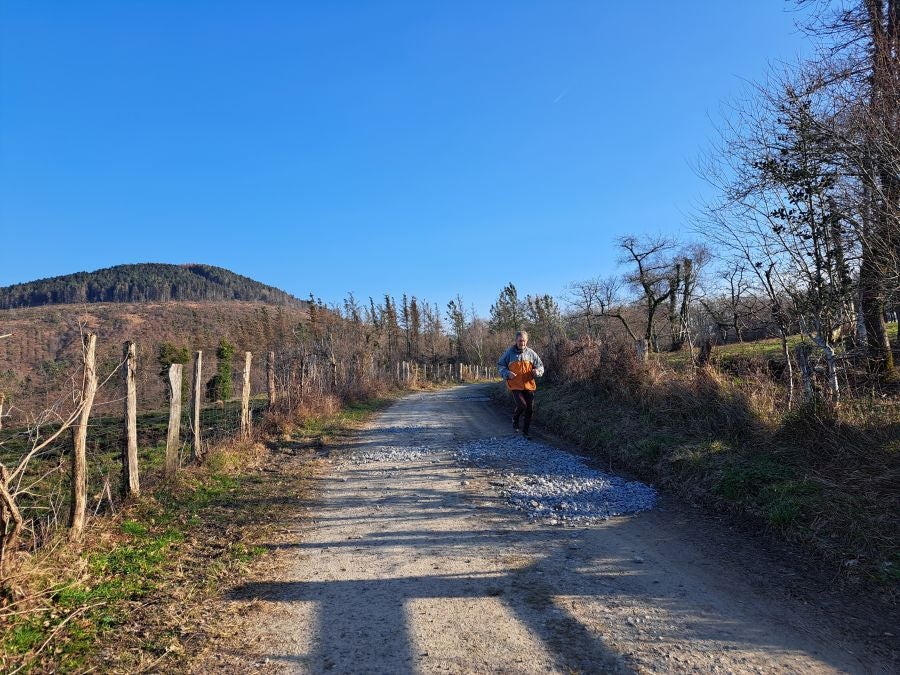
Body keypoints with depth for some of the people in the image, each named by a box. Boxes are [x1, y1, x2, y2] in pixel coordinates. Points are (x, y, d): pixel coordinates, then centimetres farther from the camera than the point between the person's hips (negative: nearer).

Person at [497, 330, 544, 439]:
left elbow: (540, 366, 12)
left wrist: (537, 371, -12)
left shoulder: (531, 353, 5)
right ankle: (515, 418, 17)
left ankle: (525, 431, 23)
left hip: (529, 385, 3)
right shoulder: (509, 352, -1)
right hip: (515, 386, -3)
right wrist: (507, 373, -13)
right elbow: (500, 365, 5)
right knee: (522, 405, -19)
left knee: (530, 409, 4)